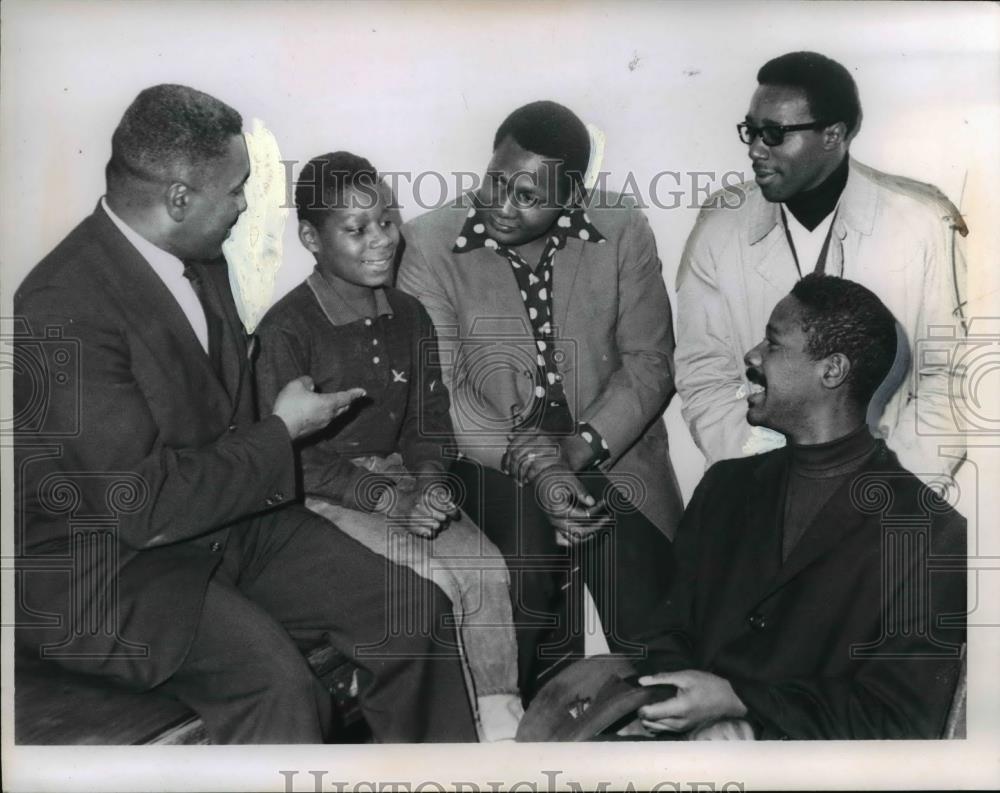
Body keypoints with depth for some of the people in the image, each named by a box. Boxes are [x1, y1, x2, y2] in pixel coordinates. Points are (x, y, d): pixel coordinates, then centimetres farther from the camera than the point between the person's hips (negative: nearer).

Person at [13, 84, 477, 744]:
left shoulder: (200, 259, 4)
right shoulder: (63, 311, -24)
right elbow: (146, 504, -25)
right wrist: (280, 434, -15)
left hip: (225, 515, 8)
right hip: (106, 561, -7)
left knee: (415, 613, -5)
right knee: (273, 678, -32)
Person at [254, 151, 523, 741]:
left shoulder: (409, 316, 8)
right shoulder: (287, 330, -11)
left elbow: (429, 420, 12)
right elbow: (291, 456, -13)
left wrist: (430, 484, -8)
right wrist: (391, 500, -19)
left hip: (400, 479, 6)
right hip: (323, 496, -5)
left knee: (487, 566, -17)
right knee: (436, 582, -24)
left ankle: (502, 722, -8)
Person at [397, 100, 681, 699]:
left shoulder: (625, 233, -1)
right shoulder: (430, 244, -6)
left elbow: (649, 362, 0)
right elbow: (438, 390, -9)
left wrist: (580, 448, -15)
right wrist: (534, 463, -20)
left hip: (608, 445, 2)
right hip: (496, 456, -1)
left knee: (651, 629, -12)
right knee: (526, 573, -23)